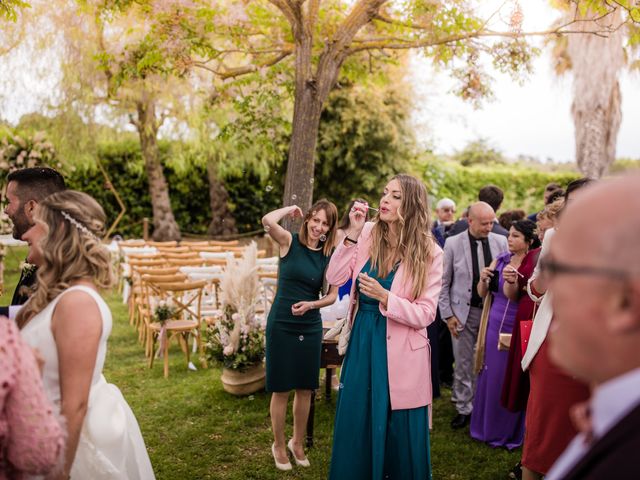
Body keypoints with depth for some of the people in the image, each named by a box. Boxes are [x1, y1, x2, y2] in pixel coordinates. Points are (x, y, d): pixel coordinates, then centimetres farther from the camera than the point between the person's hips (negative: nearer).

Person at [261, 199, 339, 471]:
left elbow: (332, 295, 5)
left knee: (305, 389, 13)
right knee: (281, 389, 6)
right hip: (281, 325, -3)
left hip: (311, 327, 4)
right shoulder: (289, 242, -7)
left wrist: (311, 304, -13)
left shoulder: (329, 255, 2)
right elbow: (267, 221, -27)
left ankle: (297, 443, 33)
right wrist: (290, 209, -10)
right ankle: (279, 445, 26)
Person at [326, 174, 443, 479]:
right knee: (354, 426, 16)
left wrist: (384, 297, -25)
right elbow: (334, 278, -6)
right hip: (362, 342, 3)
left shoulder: (430, 253, -10)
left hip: (400, 353, -3)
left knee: (399, 435, 9)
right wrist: (353, 234, -14)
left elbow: (424, 315, -12)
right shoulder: (368, 234, -2)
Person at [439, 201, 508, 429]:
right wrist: (448, 314, -4)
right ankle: (464, 409, 21)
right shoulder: (453, 244, -4)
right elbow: (443, 283, 0)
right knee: (463, 364, 7)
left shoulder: (501, 242, 1)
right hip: (463, 312, -1)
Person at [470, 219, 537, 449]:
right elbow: (483, 293, 10)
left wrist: (518, 282, -29)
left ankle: (511, 432, 25)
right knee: (492, 376, 13)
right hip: (496, 325, 4)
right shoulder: (500, 260, 4)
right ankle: (488, 427, 31)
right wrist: (483, 279, -10)